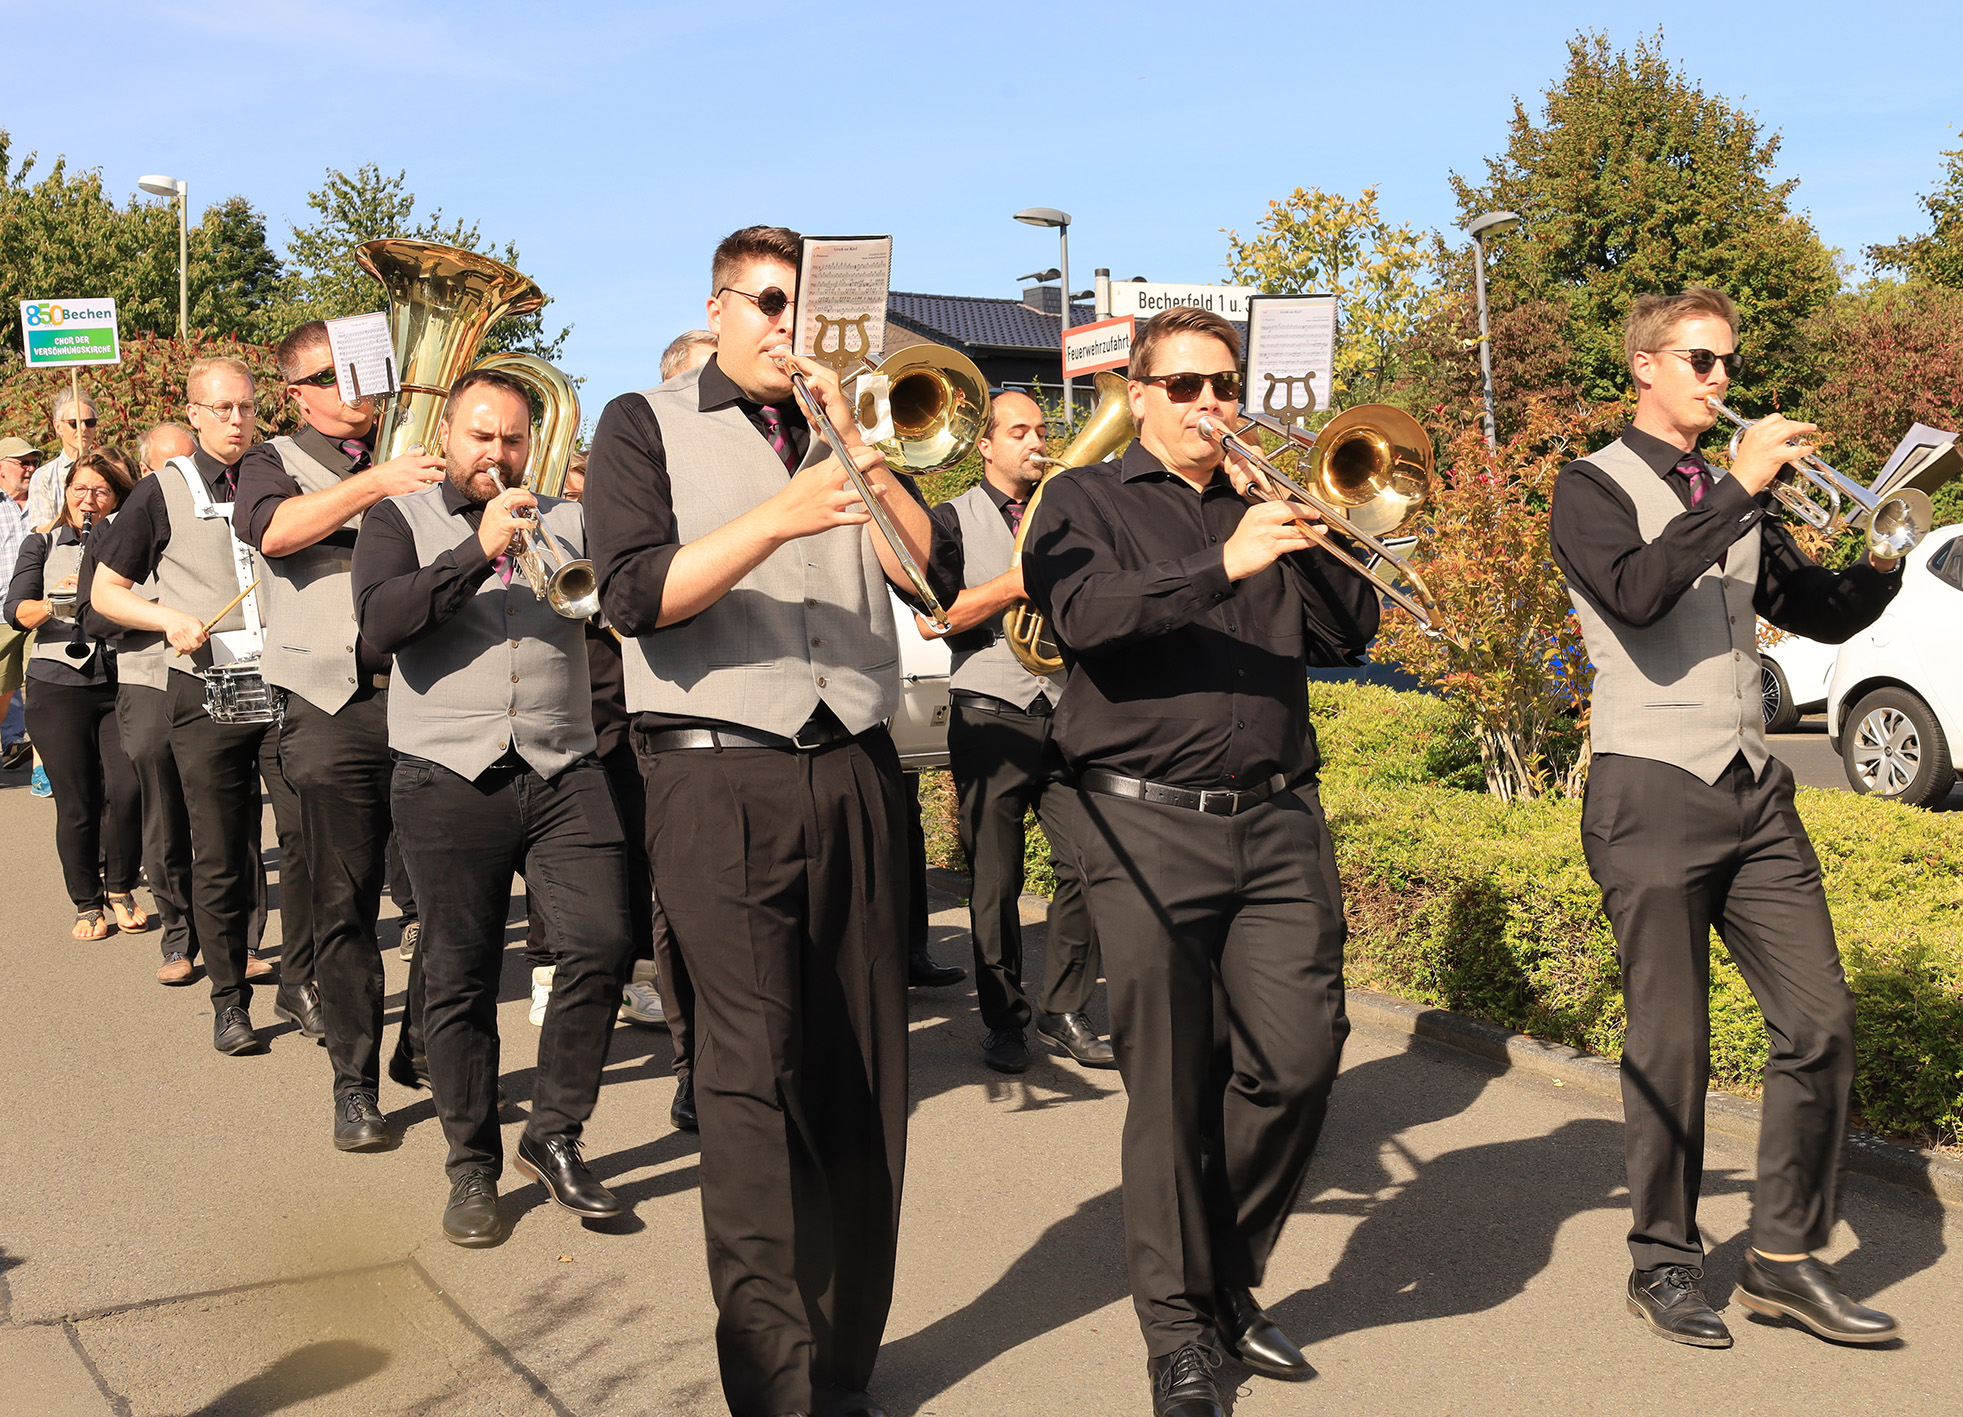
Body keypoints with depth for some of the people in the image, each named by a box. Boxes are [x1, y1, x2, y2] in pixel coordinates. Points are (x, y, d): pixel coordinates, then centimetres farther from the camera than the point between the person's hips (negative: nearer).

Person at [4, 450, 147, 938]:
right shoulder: (42, 546, 13)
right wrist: (56, 605, -19)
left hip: (122, 683, 0)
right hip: (59, 686, 0)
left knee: (127, 789, -13)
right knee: (76, 803, -2)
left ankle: (120, 887, 9)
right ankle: (87, 903, 15)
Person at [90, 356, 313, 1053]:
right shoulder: (163, 493, 5)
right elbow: (105, 590, 9)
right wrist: (170, 618, -9)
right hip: (205, 698, -1)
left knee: (305, 837, -3)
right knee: (219, 857, 3)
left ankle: (297, 982, 12)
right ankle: (230, 998, 15)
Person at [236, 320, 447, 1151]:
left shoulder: (417, 459, 19)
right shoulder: (275, 462, 11)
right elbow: (274, 528, -12)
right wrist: (376, 482, -23)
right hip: (335, 707, -2)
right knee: (344, 905, 1)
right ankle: (354, 1084, 11)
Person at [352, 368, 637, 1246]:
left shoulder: (566, 521, 14)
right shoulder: (400, 521, 9)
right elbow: (380, 623, -9)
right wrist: (478, 553, -16)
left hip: (563, 770, 2)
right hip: (448, 778, -1)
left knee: (601, 943, -9)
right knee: (459, 978, 3)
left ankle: (554, 1135, 9)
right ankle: (473, 1167, 17)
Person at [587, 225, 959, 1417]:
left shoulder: (845, 430, 20)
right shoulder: (646, 426, 9)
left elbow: (936, 571, 7)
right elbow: (637, 595, -7)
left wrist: (856, 449, -4)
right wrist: (776, 521, -19)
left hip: (857, 773, 4)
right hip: (722, 774, -4)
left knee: (863, 1075, 6)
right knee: (757, 1070, -15)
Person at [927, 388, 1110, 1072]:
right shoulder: (955, 519, 7)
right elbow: (936, 616, -6)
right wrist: (1019, 584, -13)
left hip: (1068, 713, 3)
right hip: (990, 715, -3)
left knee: (1088, 863, -5)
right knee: (995, 881, 1)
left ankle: (1064, 1009, 10)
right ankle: (1004, 1017, 15)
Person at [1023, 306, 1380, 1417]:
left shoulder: (1266, 502, 21)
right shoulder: (1087, 502, 9)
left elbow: (1350, 633, 11)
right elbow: (1087, 615, -12)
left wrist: (1303, 531, -3)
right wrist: (1225, 563, -23)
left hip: (1279, 820, 4)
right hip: (1150, 824, -3)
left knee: (1300, 1057, -3)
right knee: (1171, 1086, -3)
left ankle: (1232, 1281, 19)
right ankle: (1179, 1327, 12)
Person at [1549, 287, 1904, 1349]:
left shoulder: (1733, 499, 20)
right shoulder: (1595, 487, 0)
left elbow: (1823, 615, 17)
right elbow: (1637, 593, -20)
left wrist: (1883, 560, -2)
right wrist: (1740, 487, -20)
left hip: (1753, 790, 6)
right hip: (1652, 792, -6)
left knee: (1819, 1021, 1)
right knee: (1669, 1043, 0)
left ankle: (1784, 1257, 13)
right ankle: (1664, 1263, 14)